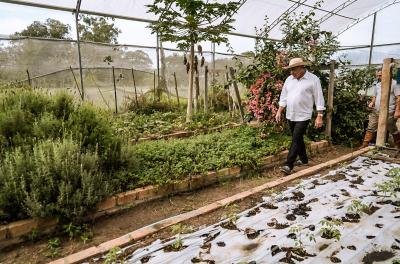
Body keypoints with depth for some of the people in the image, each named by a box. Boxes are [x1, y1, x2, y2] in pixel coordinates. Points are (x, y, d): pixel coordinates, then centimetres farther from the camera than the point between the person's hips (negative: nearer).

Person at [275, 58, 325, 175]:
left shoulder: (313, 79, -9)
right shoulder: (289, 79, 7)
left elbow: (319, 99, -8)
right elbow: (284, 97, 13)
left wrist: (319, 117, -11)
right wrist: (279, 112, 9)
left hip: (303, 116, -6)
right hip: (290, 116, 6)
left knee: (296, 140, -8)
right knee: (298, 139, 15)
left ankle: (288, 165, -7)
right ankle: (304, 159, 31)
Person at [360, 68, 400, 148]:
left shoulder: (394, 83, -7)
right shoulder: (377, 85, 11)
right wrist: (372, 102, 1)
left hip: (389, 113, -5)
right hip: (376, 111, 5)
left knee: (393, 130, 9)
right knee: (371, 128, 2)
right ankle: (364, 145, 6)